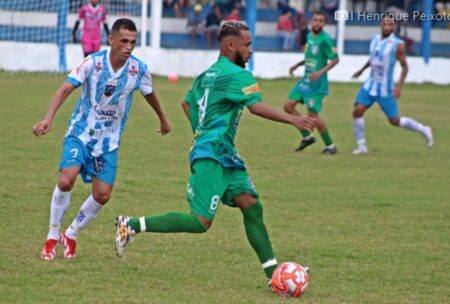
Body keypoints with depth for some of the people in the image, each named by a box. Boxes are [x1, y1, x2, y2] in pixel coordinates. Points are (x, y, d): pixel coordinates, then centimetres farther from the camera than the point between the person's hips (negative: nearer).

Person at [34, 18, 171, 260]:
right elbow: (65, 89, -24)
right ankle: (52, 238, -3)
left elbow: (150, 94, 12)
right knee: (66, 180, -22)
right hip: (81, 132, -3)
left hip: (109, 140, 3)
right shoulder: (93, 63, -19)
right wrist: (48, 119, -38)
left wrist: (163, 120, 28)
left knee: (102, 194, -6)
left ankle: (71, 235, 19)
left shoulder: (139, 70, -10)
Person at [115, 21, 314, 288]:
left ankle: (273, 272, 2)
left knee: (252, 206, 4)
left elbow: (188, 103, 28)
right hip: (212, 156, -10)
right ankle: (133, 225, -5)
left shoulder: (209, 73, 17)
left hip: (225, 155, 10)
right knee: (201, 222, -11)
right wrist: (293, 120, -26)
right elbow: (257, 106, -25)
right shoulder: (238, 75, -12)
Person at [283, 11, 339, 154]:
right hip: (305, 80, 8)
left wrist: (320, 72, -26)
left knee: (313, 114, -8)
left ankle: (330, 145, 8)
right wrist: (297, 65, 12)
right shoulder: (309, 36, 9)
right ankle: (307, 137, 17)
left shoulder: (325, 39, -16)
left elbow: (335, 59, -16)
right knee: (288, 106, 5)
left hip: (317, 83, -8)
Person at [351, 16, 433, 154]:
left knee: (394, 121, 2)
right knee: (357, 111, -13)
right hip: (370, 84, 5)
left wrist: (399, 86, -21)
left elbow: (405, 66, -10)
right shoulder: (375, 39, 4)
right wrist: (362, 70, 32)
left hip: (385, 89, -5)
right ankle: (361, 146, -2)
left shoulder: (397, 44, -14)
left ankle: (424, 130, 25)